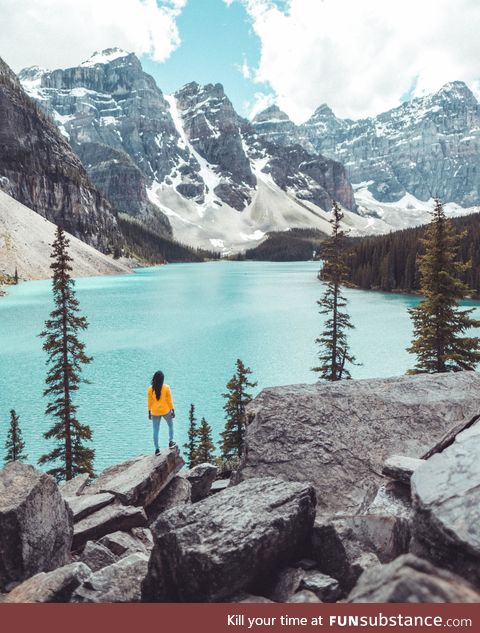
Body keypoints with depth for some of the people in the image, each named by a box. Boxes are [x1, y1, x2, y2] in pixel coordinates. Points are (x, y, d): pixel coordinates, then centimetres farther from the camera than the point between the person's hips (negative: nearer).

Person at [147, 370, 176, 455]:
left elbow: (149, 401, 0)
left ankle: (157, 449, 9)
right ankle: (170, 442, 22)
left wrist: (149, 412, 11)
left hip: (155, 412, 1)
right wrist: (173, 410, 3)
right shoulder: (166, 387, -10)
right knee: (170, 425, 24)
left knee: (155, 431, 8)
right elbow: (169, 400, -6)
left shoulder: (150, 388, -6)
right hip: (166, 411, -1)